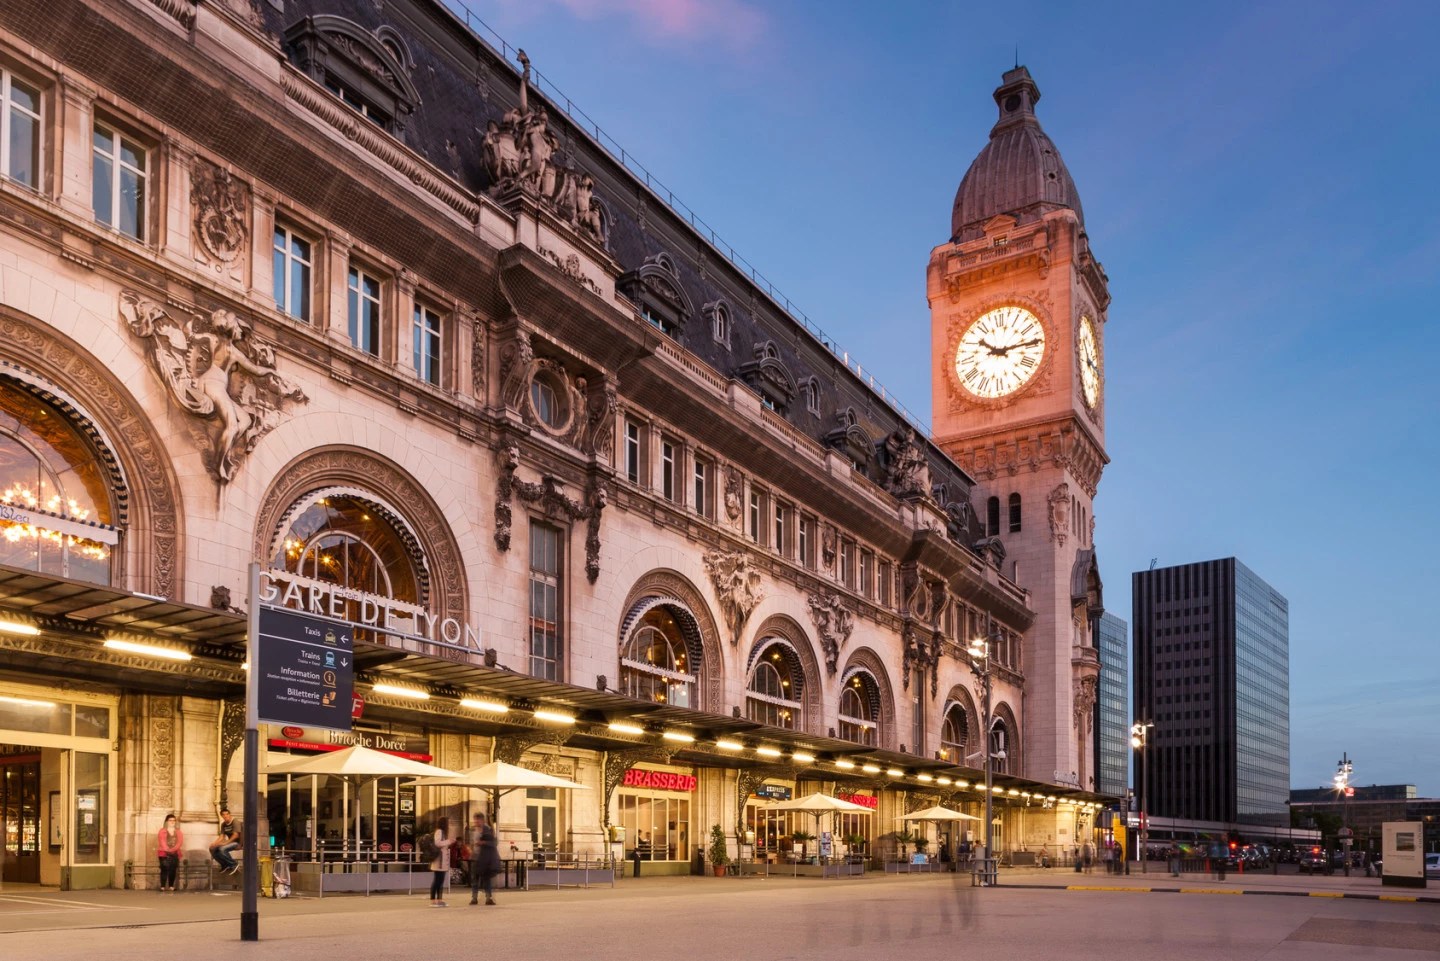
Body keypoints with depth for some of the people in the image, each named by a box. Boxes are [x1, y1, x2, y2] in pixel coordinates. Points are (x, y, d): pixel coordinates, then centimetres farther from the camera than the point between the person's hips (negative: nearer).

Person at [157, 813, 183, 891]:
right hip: (164, 853, -3)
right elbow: (162, 842, -5)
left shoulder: (178, 832, 14)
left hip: (174, 854, 3)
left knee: (173, 870, -4)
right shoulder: (162, 831, 6)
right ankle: (162, 886, -14)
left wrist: (173, 849, -14)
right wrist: (167, 850, -17)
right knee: (164, 869, -13)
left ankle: (171, 886, 2)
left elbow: (180, 842, 1)